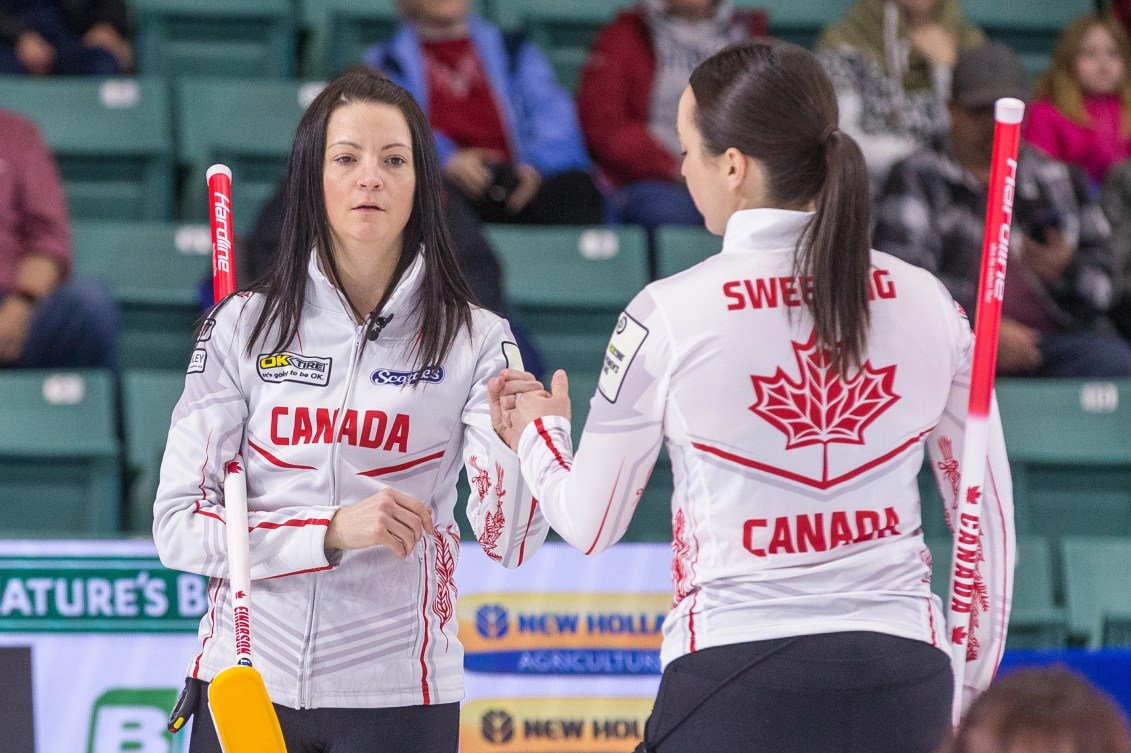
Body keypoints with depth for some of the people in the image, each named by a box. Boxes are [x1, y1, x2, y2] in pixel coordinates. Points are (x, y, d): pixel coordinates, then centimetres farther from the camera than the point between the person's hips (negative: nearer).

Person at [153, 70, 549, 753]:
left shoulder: (475, 340, -3)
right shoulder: (244, 326, -2)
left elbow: (508, 543, -12)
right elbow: (179, 527, -7)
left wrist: (517, 442, -31)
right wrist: (334, 531, -19)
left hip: (398, 697, 0)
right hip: (246, 686, 1)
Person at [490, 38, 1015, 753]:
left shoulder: (668, 316, -6)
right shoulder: (927, 301, 2)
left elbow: (590, 526, 4)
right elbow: (991, 512, 8)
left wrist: (538, 434, 26)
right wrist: (970, 693, 19)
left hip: (737, 681, -3)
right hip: (903, 685, 3)